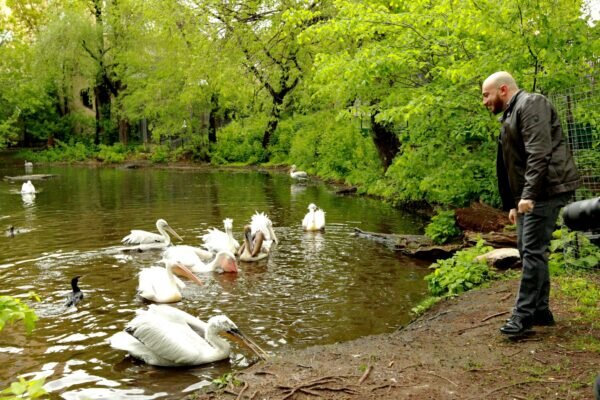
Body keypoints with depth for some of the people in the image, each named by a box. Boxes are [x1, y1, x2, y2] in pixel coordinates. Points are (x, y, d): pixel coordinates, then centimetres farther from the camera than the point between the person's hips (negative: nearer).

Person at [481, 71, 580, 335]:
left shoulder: (531, 104, -8)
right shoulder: (510, 117, 23)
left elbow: (539, 152, -21)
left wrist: (529, 194, -26)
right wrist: (512, 204, 20)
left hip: (546, 189, -10)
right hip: (528, 195, 10)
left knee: (533, 252, -10)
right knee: (527, 250, 11)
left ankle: (524, 314, -5)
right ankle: (541, 311, 19)